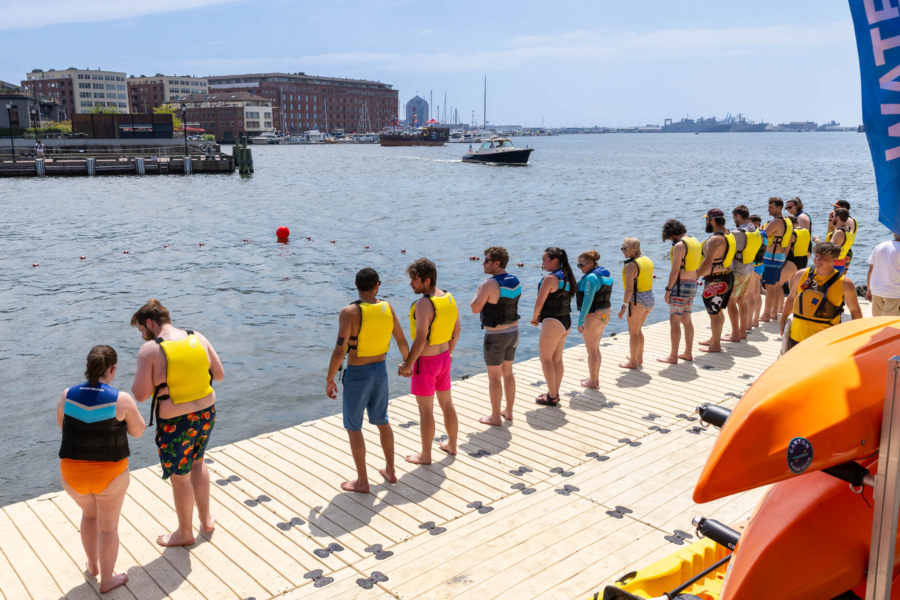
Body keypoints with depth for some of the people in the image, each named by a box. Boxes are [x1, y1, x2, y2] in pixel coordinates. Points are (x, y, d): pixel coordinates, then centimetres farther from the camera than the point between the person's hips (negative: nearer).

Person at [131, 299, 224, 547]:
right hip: (206, 414, 6)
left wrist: (139, 379, 4)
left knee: (180, 478, 13)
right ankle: (206, 519, 42)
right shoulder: (198, 338, -2)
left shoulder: (150, 350, -17)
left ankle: (184, 533, 33)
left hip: (175, 424, -6)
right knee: (197, 463, 28)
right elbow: (219, 374, 4)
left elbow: (140, 394, -17)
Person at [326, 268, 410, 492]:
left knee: (353, 427, 9)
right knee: (382, 421, 22)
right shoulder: (387, 308, -4)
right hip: (380, 371, 5)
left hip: (357, 375, -5)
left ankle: (362, 481, 16)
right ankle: (390, 470, 34)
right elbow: (402, 341, 5)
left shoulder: (350, 312, -20)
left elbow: (339, 351, -23)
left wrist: (329, 380, -11)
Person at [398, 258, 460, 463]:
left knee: (426, 410, 5)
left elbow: (420, 340, -27)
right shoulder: (449, 298, 0)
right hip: (444, 359, 8)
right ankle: (452, 445, 36)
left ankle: (425, 455, 18)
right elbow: (456, 330, 10)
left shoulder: (423, 304, -25)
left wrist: (407, 366, -16)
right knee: (446, 403, 21)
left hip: (426, 362, -8)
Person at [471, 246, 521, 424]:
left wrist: (478, 291, 1)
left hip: (495, 336, -7)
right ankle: (508, 411, 29)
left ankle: (496, 417, 14)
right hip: (513, 331, 7)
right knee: (508, 372, 19)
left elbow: (475, 309, -16)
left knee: (494, 376, 5)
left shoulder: (489, 284, -21)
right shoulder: (515, 281, 2)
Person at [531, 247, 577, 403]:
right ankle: (555, 393, 26)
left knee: (546, 359, 3)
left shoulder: (550, 278, -19)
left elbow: (539, 302, -18)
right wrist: (541, 316, 8)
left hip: (553, 323, -9)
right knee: (557, 359, 17)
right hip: (566, 321, 9)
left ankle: (552, 397, 7)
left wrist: (534, 317, 0)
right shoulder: (567, 276, 7)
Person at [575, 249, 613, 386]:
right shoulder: (605, 273, 7)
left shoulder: (591, 278, -22)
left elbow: (587, 301, -26)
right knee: (595, 349, 21)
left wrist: (580, 321, -22)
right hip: (604, 315, 9)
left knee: (591, 351, 5)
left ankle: (592, 382, 16)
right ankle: (595, 378, 32)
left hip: (593, 317, -9)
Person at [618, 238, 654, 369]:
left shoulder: (631, 265, -18)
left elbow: (629, 289, -22)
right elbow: (647, 280, 13)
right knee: (638, 330, 24)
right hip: (650, 298, 9)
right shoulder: (647, 260, 7)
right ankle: (639, 357, 36)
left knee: (633, 333, 6)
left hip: (638, 300, -9)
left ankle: (633, 362, 16)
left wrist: (624, 306, -18)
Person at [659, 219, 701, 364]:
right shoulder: (695, 242, 11)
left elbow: (675, 270, -20)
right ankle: (688, 353, 23)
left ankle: (673, 357, 0)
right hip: (692, 285, 9)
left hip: (681, 286, -9)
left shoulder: (679, 245, -17)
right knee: (686, 320, 17)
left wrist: (668, 289, -15)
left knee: (674, 321, -3)